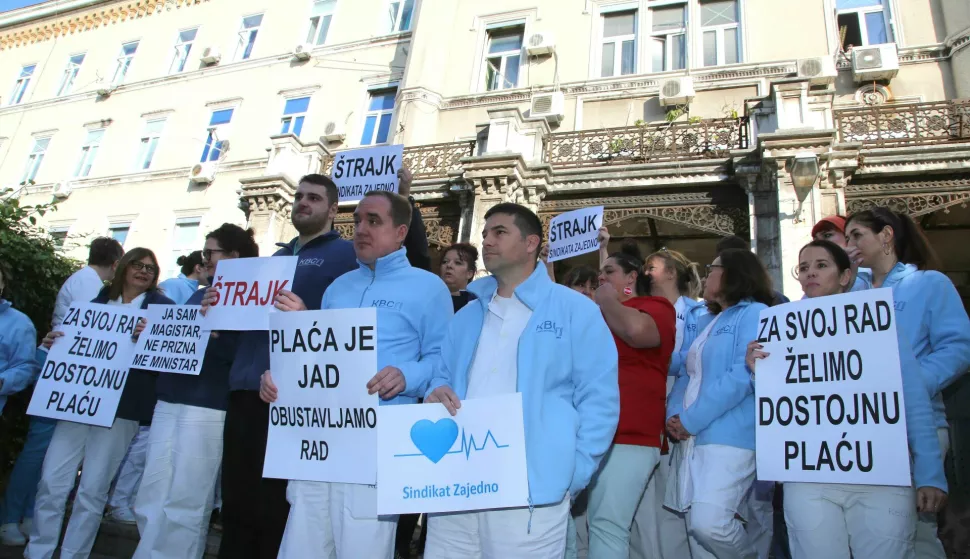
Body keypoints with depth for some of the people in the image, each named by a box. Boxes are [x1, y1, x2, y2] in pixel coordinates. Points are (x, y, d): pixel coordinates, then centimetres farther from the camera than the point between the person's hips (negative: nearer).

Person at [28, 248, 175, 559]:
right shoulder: (98, 301, 17)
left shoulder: (162, 307, 3)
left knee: (92, 490, 1)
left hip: (121, 408, -4)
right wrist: (54, 344, 1)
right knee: (52, 482, 3)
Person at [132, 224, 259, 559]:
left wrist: (212, 332, -26)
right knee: (150, 503, 12)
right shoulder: (199, 295, 20)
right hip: (169, 402, 8)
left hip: (207, 408, -8)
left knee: (184, 506, -1)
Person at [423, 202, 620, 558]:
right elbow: (443, 379, 22)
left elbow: (599, 399, -5)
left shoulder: (575, 310, -1)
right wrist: (436, 397, -1)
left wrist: (570, 475, -11)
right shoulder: (467, 316, 17)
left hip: (531, 493, -5)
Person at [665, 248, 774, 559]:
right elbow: (687, 374, 22)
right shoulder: (710, 323, 23)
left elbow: (744, 374, -16)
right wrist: (674, 415, 1)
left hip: (730, 437, -8)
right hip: (694, 439, 8)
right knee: (696, 526, 7)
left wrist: (690, 420, -14)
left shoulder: (755, 313, -3)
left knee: (709, 523, -20)